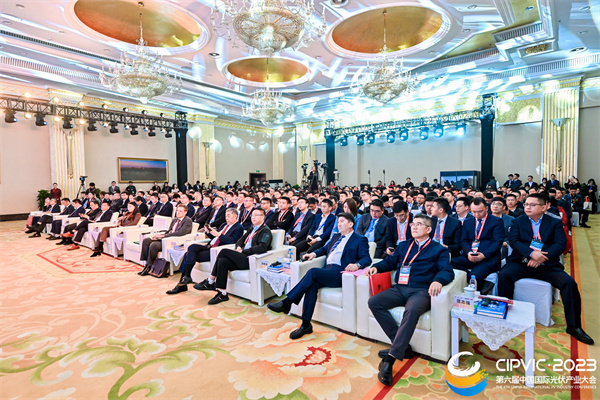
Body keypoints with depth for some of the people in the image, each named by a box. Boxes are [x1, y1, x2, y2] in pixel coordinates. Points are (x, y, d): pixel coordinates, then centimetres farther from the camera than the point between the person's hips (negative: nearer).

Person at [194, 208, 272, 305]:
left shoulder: (265, 231, -4)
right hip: (243, 258, 8)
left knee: (224, 251, -19)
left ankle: (210, 282, -8)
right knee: (222, 261, -16)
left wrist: (243, 251, -17)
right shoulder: (252, 229, 25)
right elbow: (241, 240, 27)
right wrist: (238, 247, 3)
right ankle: (222, 294, -10)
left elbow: (262, 248, -18)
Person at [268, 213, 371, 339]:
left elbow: (367, 259, -5)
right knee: (312, 285, -26)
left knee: (313, 272, -29)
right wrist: (314, 254, 20)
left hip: (340, 274, -6)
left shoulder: (360, 240, 7)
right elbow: (325, 248, 40)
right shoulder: (336, 237, 28)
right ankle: (306, 325, -22)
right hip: (327, 271, 6)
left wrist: (357, 265, -27)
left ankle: (287, 302, -23)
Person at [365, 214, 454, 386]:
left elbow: (447, 271, -3)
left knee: (412, 310, -38)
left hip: (421, 291, -5)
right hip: (399, 289, 5)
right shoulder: (403, 246, 24)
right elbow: (390, 262, 23)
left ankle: (390, 359, -35)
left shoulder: (439, 249, 11)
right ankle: (402, 346, -13)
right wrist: (376, 267, 1)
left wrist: (438, 280, -27)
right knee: (374, 302, -21)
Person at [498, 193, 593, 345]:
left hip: (546, 265, 1)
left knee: (569, 282, -22)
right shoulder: (517, 222, 10)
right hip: (521, 263, -1)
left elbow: (561, 244, -2)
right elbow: (513, 240, -4)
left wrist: (542, 256, -19)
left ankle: (574, 326, -6)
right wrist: (531, 253, -21)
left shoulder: (555, 223, 11)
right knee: (504, 275, -28)